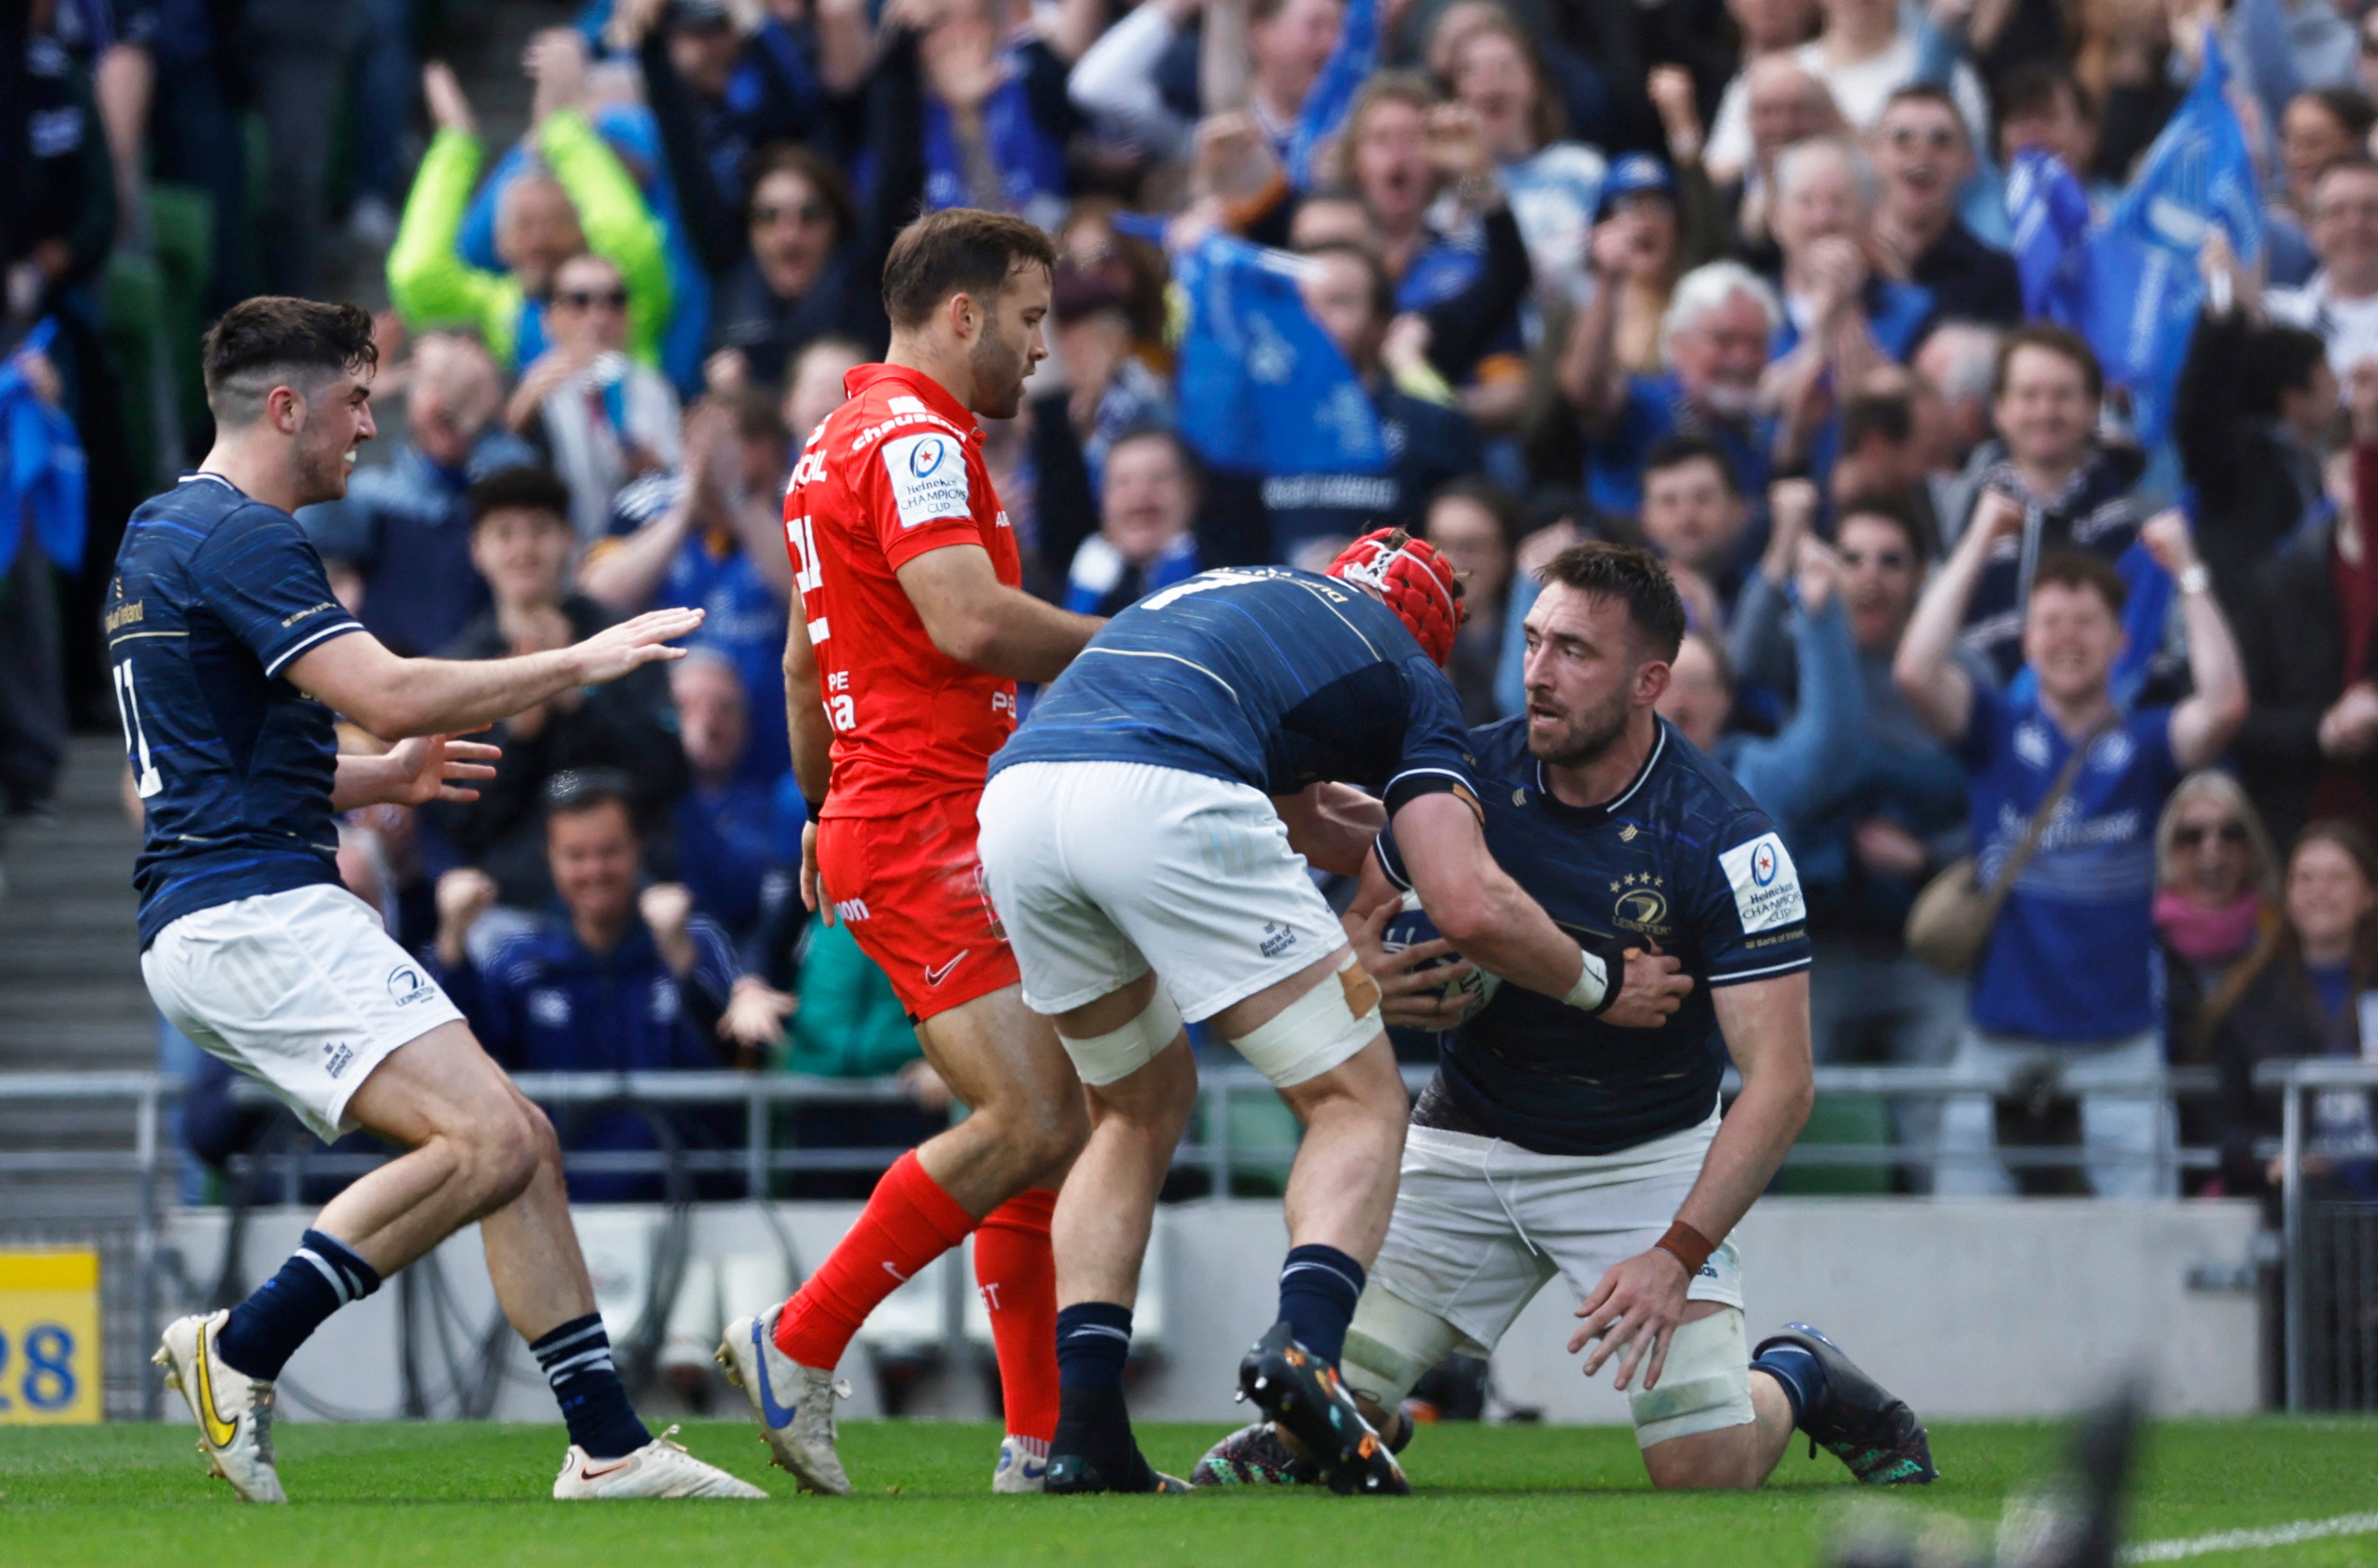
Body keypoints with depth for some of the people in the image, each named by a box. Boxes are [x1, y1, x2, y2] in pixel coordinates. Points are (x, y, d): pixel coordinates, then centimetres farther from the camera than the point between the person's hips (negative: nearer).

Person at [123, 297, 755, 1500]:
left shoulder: (164, 538, 23)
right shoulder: (239, 538, -11)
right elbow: (388, 692, -21)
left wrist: (386, 780, 22)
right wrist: (581, 661, -11)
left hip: (212, 927, 11)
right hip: (254, 914, -11)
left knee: (518, 1144, 6)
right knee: (488, 1138, -21)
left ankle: (609, 1446, 2)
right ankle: (241, 1353, -14)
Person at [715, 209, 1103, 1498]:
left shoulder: (845, 440, 22)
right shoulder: (915, 438, -11)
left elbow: (804, 661, 30)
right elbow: (970, 621, -24)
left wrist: (826, 809, 36)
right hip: (928, 828, -11)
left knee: (1053, 1122, 9)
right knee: (1031, 1126, -17)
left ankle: (1042, 1437, 7)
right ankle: (798, 1346, -11)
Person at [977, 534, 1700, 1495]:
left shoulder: (1218, 591, 39)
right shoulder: (1408, 675, 22)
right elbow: (1470, 906, 10)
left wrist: (1286, 822, 49)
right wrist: (1602, 984, 26)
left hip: (1012, 794, 6)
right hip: (1168, 800, -6)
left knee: (1141, 1109, 26)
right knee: (1358, 1102, 8)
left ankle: (1083, 1431, 13)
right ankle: (1303, 1343, -20)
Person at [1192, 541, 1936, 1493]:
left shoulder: (1721, 840, -22)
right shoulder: (1469, 773, -11)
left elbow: (1780, 1082, -22)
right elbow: (1367, 917, 5)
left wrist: (1677, 1254, -32)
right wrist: (1364, 969, -21)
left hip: (1642, 1157, -2)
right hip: (1468, 1141, 3)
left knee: (1705, 1468, -15)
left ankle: (1795, 1380, 21)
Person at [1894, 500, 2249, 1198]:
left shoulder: (2145, 743, 5)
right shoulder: (1997, 732, 6)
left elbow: (2225, 703, -14)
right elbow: (1916, 672, -10)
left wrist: (2188, 573, -11)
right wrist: (1977, 545, -8)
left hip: (2119, 1040, 0)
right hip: (2000, 1041, 0)